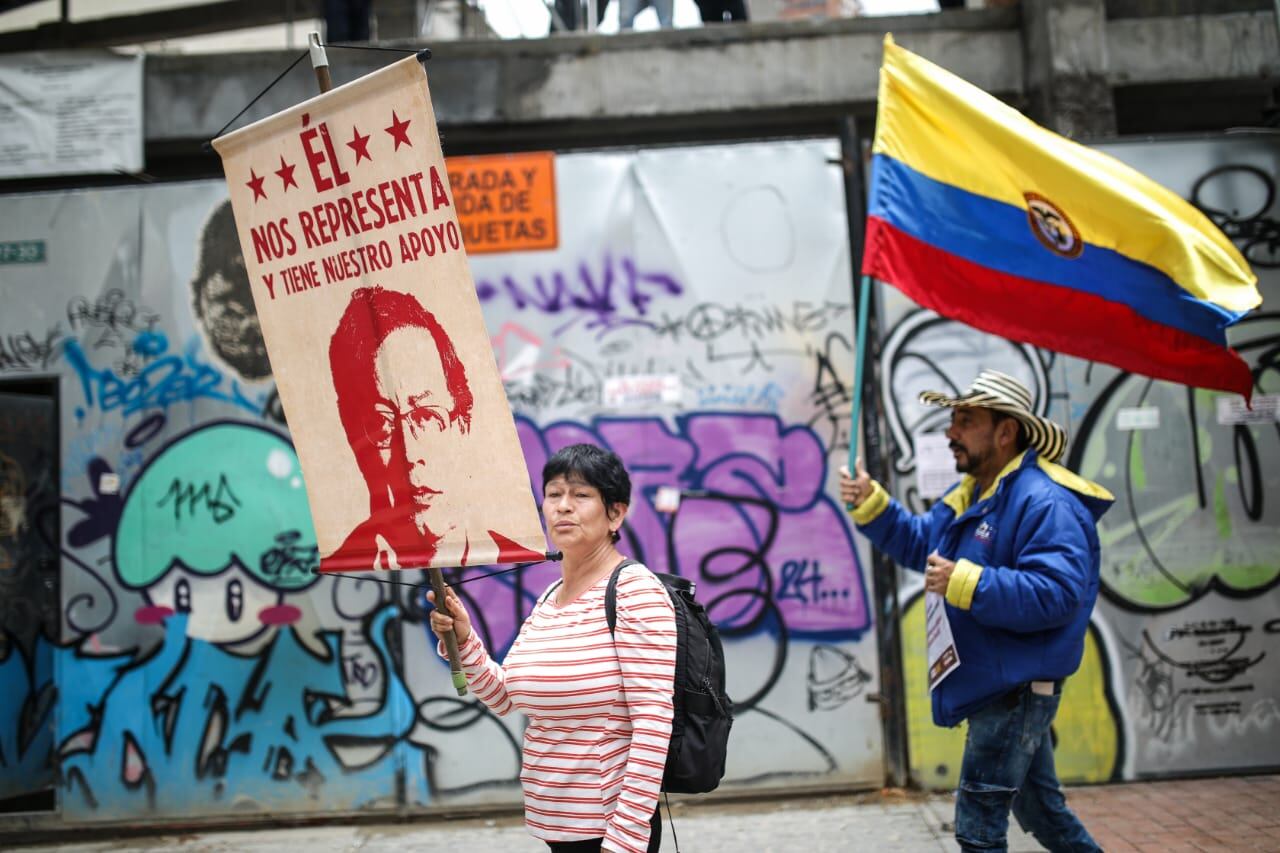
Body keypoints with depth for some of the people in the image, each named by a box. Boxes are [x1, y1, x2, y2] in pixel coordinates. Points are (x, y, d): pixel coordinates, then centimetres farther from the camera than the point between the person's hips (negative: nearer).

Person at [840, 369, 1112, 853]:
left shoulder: (1046, 502, -21)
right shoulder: (971, 495, 11)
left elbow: (1056, 595, -31)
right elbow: (920, 544, 20)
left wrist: (966, 584, -33)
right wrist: (870, 505, 5)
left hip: (1019, 689, -10)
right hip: (994, 686, 10)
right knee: (1040, 808, 23)